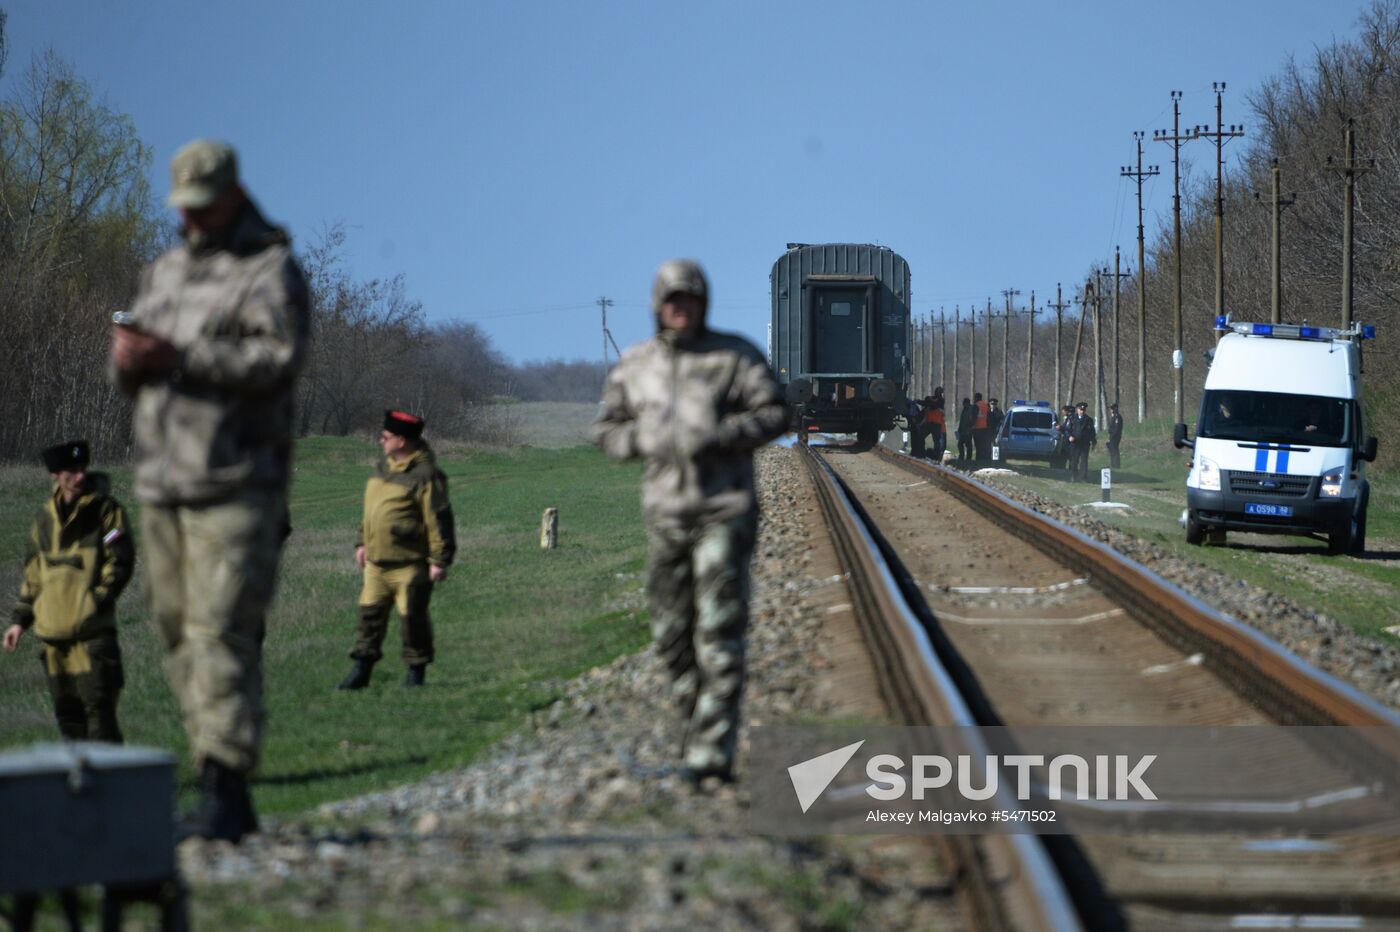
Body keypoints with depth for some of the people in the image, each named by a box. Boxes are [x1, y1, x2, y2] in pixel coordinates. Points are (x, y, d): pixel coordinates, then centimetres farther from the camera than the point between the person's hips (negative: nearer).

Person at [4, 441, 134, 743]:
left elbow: (121, 561, -5)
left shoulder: (105, 509, -1)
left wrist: (97, 600, -15)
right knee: (67, 711, 10)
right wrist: (21, 620, 16)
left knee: (98, 707, -13)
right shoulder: (45, 517, 14)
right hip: (53, 629, 6)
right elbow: (33, 573, 21)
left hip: (92, 629, -6)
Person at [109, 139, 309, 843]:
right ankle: (226, 797, 10)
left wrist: (181, 355, -23)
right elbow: (130, 373, 21)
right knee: (178, 632, 5)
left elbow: (281, 361, -17)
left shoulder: (270, 270, -2)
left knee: (221, 632, -14)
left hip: (236, 485, -7)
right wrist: (130, 358, -4)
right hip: (162, 480, 7)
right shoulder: (165, 272, 20)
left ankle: (224, 791, -16)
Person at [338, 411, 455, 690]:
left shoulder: (425, 475, -15)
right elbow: (370, 509, 23)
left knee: (412, 617, 1)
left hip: (409, 565, -8)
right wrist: (362, 542, 21)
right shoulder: (384, 467, 12)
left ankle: (416, 671, 14)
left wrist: (440, 560, -17)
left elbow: (438, 520, -16)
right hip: (376, 561, 8)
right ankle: (361, 671, 11)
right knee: (370, 614, 6)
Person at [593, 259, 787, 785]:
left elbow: (776, 414, -6)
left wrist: (717, 435, -20)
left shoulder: (735, 355, -3)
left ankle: (712, 754, -15)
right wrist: (643, 441, -7)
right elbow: (607, 429, 14)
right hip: (666, 511, 5)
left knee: (719, 632, -12)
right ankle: (697, 735, 22)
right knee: (673, 633, 8)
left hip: (726, 510, -5)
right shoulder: (635, 366, 8)